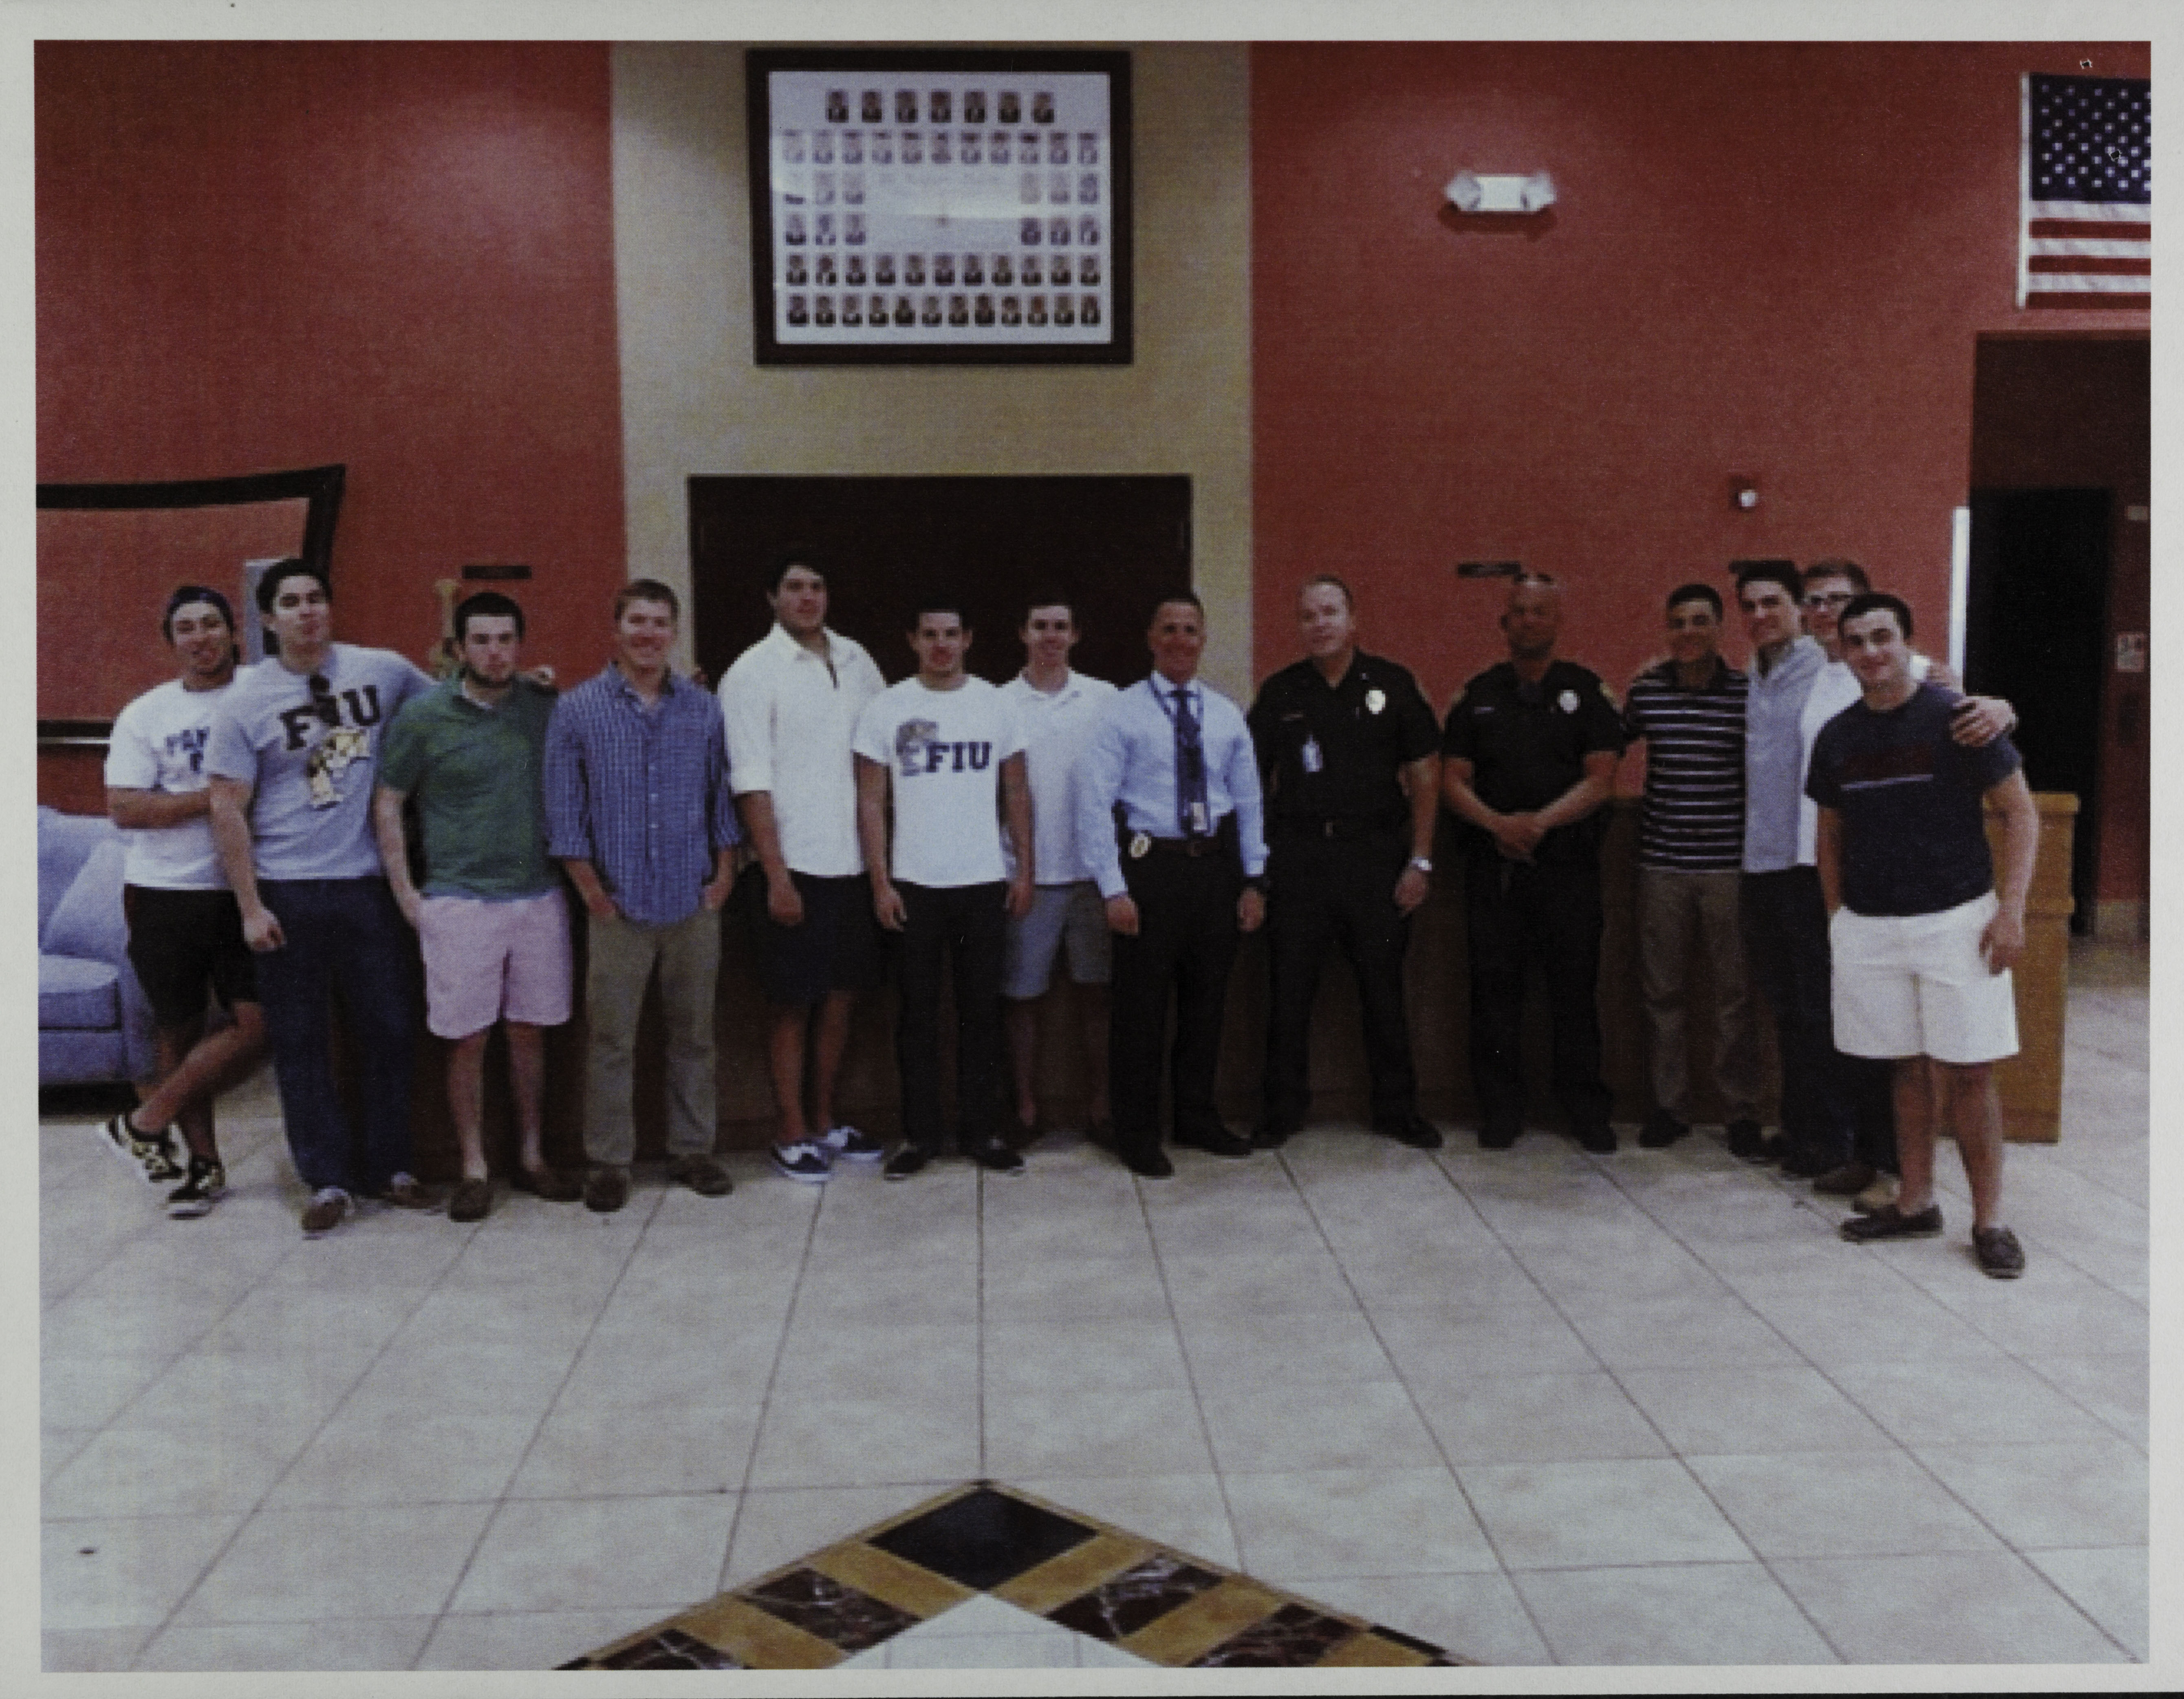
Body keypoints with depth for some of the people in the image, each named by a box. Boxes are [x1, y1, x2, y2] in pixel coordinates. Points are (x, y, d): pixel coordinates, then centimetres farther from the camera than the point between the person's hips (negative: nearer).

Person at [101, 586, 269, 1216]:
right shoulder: (145, 715, 1)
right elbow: (124, 809, -7)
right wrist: (215, 798, -16)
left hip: (247, 891, 0)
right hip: (165, 893, 0)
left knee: (258, 1024, -8)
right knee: (180, 1029, 8)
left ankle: (146, 1122, 11)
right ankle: (205, 1163, 23)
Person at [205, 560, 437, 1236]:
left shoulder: (381, 670, 2)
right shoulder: (247, 701, -4)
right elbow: (228, 809, -4)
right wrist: (250, 906, -9)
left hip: (369, 883, 2)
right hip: (288, 893, -2)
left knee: (390, 1029, 8)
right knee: (300, 1041, 5)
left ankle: (388, 1166, 23)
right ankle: (328, 1180, 16)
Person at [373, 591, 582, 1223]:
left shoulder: (546, 708, 4)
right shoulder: (424, 717, -3)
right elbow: (386, 804, 2)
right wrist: (405, 893, -2)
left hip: (539, 898, 3)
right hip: (460, 903, -2)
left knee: (529, 1032, 10)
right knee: (467, 1039, 2)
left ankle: (532, 1158, 21)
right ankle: (474, 1169, 13)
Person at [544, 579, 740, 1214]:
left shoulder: (703, 709, 7)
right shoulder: (577, 709, 0)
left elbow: (722, 798, 11)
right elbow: (562, 810, -1)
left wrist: (723, 876, 3)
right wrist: (592, 891, -5)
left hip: (694, 905, 2)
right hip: (619, 907, -2)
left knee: (693, 1035, 10)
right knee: (611, 1041, 3)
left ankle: (692, 1150, 22)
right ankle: (608, 1162, 13)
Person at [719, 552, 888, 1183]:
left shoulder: (854, 659, 8)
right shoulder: (754, 672, -8)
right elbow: (752, 783, -11)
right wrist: (776, 875, -15)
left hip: (853, 861, 5)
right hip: (795, 867, -5)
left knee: (842, 994, 13)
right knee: (794, 1005, 4)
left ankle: (826, 1122, 28)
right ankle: (792, 1136, 16)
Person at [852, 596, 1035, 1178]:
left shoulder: (995, 705, 4)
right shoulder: (886, 709, -1)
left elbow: (1016, 793, 8)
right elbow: (871, 802, 0)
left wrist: (1025, 870, 3)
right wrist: (880, 882, -6)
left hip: (985, 883, 1)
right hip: (913, 885, -1)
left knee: (981, 1011, 7)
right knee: (918, 1014, 6)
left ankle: (981, 1131, 17)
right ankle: (919, 1134, 15)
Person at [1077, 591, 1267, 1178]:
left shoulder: (1227, 715, 9)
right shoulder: (1123, 712, -4)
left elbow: (1249, 800, 12)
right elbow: (1094, 804, -8)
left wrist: (1254, 880, 6)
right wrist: (1113, 889, -13)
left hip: (1215, 866, 4)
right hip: (1150, 865, -4)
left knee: (1207, 1001, 14)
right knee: (1141, 1007, 2)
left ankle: (1197, 1117, 31)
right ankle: (1138, 1134, 16)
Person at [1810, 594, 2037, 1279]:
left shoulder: (1955, 718, -7)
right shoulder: (1837, 737, 5)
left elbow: (2020, 813, -5)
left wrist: (2010, 909, -12)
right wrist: (1836, 915, 10)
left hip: (1955, 920, -3)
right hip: (1869, 928, 4)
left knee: (1967, 1073, -1)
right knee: (1909, 1069, 12)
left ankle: (1989, 1221, 9)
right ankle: (1915, 1205, 22)